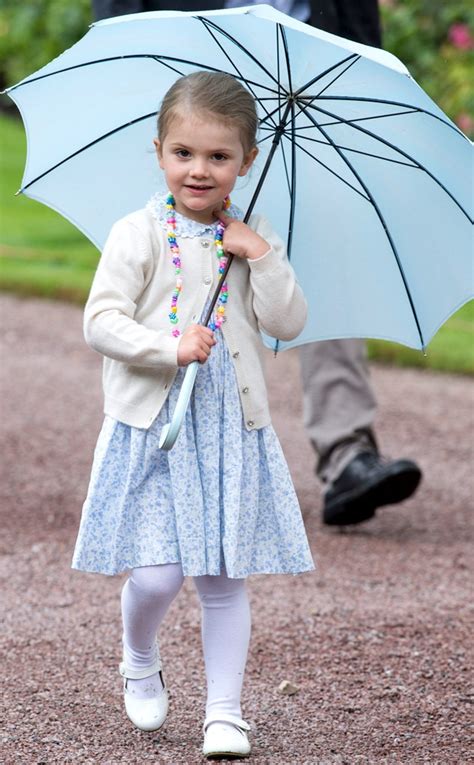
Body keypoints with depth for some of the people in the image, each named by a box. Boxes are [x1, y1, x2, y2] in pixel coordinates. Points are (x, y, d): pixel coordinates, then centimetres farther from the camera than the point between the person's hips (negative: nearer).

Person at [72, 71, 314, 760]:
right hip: (152, 426, -3)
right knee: (157, 573, -10)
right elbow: (101, 321, -9)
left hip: (232, 430, 3)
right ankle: (139, 664, 21)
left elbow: (289, 324, 2)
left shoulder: (253, 239, 7)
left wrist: (263, 258, -10)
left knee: (224, 578, 3)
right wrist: (169, 346, -22)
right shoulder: (139, 235, -3)